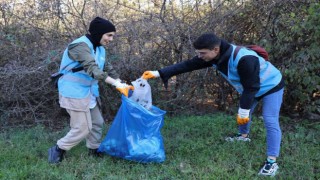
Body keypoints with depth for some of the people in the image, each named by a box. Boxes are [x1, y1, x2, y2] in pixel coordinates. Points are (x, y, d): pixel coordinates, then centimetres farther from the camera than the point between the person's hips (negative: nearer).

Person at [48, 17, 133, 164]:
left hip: (89, 91, 9)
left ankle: (94, 151, 33)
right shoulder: (81, 45, -23)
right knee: (83, 128, -6)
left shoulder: (100, 49, 7)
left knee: (97, 122, 15)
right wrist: (116, 84, -41)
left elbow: (108, 69, 11)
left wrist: (122, 84, -3)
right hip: (74, 92, -9)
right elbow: (93, 69, -36)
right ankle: (57, 151, 12)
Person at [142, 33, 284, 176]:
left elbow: (251, 87, -35)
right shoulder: (215, 56, -18)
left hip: (270, 87, -8)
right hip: (250, 88, 8)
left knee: (270, 121, -13)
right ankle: (243, 135, 53)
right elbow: (187, 65, -18)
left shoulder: (244, 59, -43)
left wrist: (243, 110, -27)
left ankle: (271, 161, -7)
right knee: (244, 114, 25)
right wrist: (158, 73, -23)